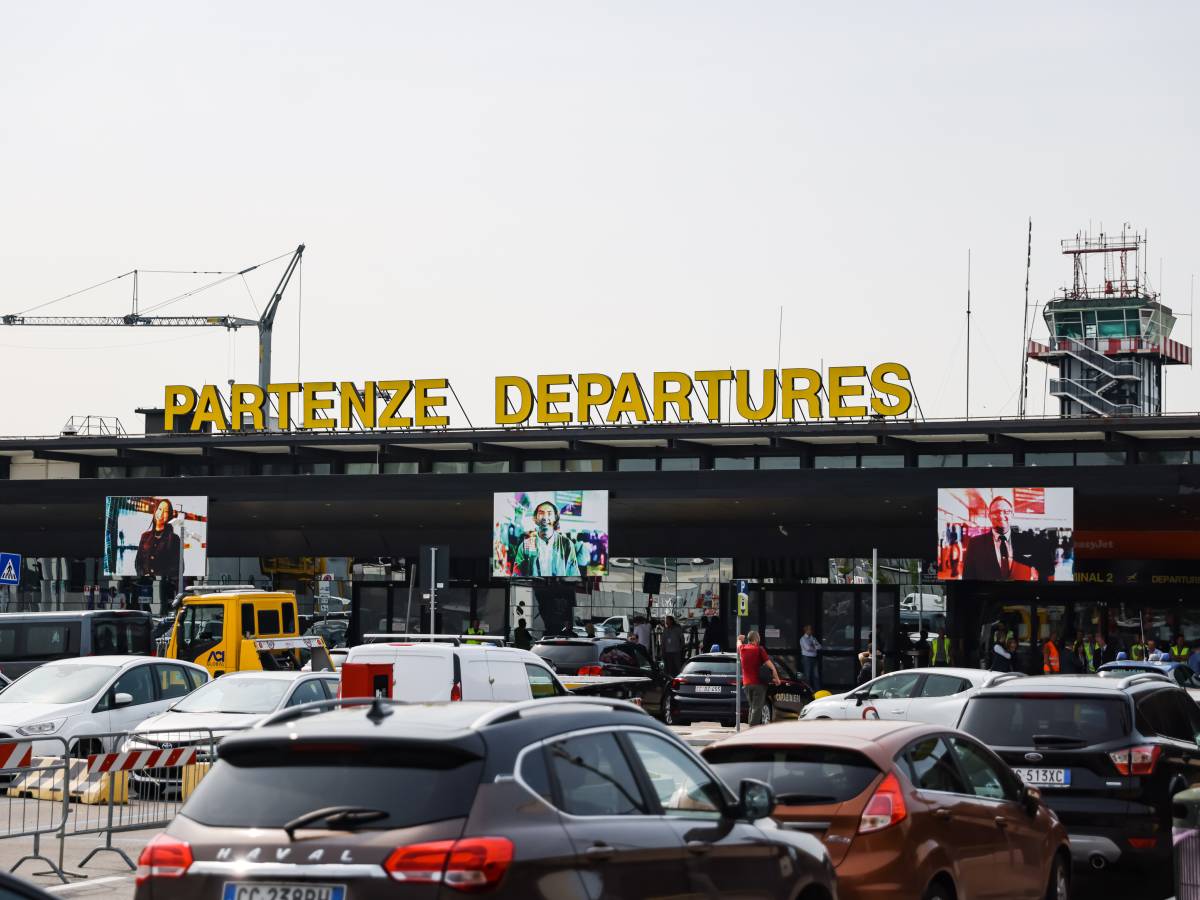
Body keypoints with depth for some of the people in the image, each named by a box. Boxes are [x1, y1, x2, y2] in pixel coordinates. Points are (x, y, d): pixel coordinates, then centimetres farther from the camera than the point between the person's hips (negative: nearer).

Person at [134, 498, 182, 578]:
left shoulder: (173, 538, 6)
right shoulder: (146, 536, 16)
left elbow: (177, 566, 2)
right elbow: (138, 561, 17)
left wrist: (161, 577, -10)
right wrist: (143, 575, -1)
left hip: (164, 581, -3)